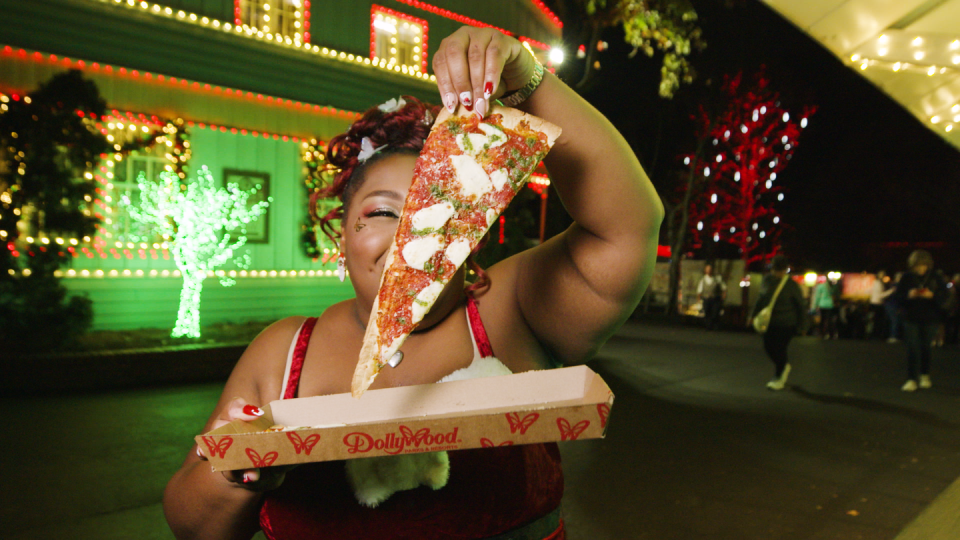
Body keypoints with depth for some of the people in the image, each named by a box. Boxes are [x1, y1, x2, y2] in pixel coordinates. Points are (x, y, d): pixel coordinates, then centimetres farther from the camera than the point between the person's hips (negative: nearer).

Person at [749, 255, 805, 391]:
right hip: (769, 321, 5)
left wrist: (799, 325, -1)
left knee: (780, 349, -5)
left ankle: (778, 377, 11)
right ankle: (784, 367, 37)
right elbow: (761, 299, 13)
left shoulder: (791, 285, -11)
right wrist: (753, 315, 12)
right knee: (768, 347, 9)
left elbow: (800, 305, -3)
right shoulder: (767, 280, 2)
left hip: (786, 324, -5)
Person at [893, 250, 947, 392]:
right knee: (913, 349, -5)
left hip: (930, 319, 1)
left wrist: (932, 295, -20)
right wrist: (909, 295, -21)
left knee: (925, 347, 10)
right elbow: (898, 296, -1)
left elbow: (943, 296, -1)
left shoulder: (934, 278, 0)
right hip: (911, 319, -1)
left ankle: (925, 376, 28)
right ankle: (912, 379, -3)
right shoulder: (906, 277, -2)